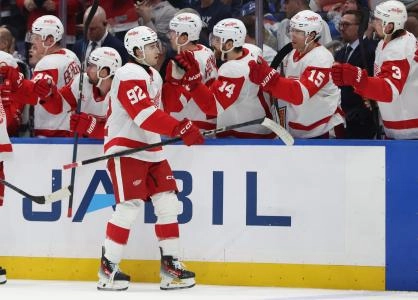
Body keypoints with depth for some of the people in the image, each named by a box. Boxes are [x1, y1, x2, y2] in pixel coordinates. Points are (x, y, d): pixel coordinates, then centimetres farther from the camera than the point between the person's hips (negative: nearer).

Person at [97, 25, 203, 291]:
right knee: (129, 207, -11)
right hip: (125, 149, -9)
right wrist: (181, 129, -33)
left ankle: (171, 265, 7)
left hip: (150, 149, 9)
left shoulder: (154, 76, 16)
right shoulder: (130, 75, -16)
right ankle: (108, 268, -3)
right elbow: (145, 114, -27)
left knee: (168, 204, 3)